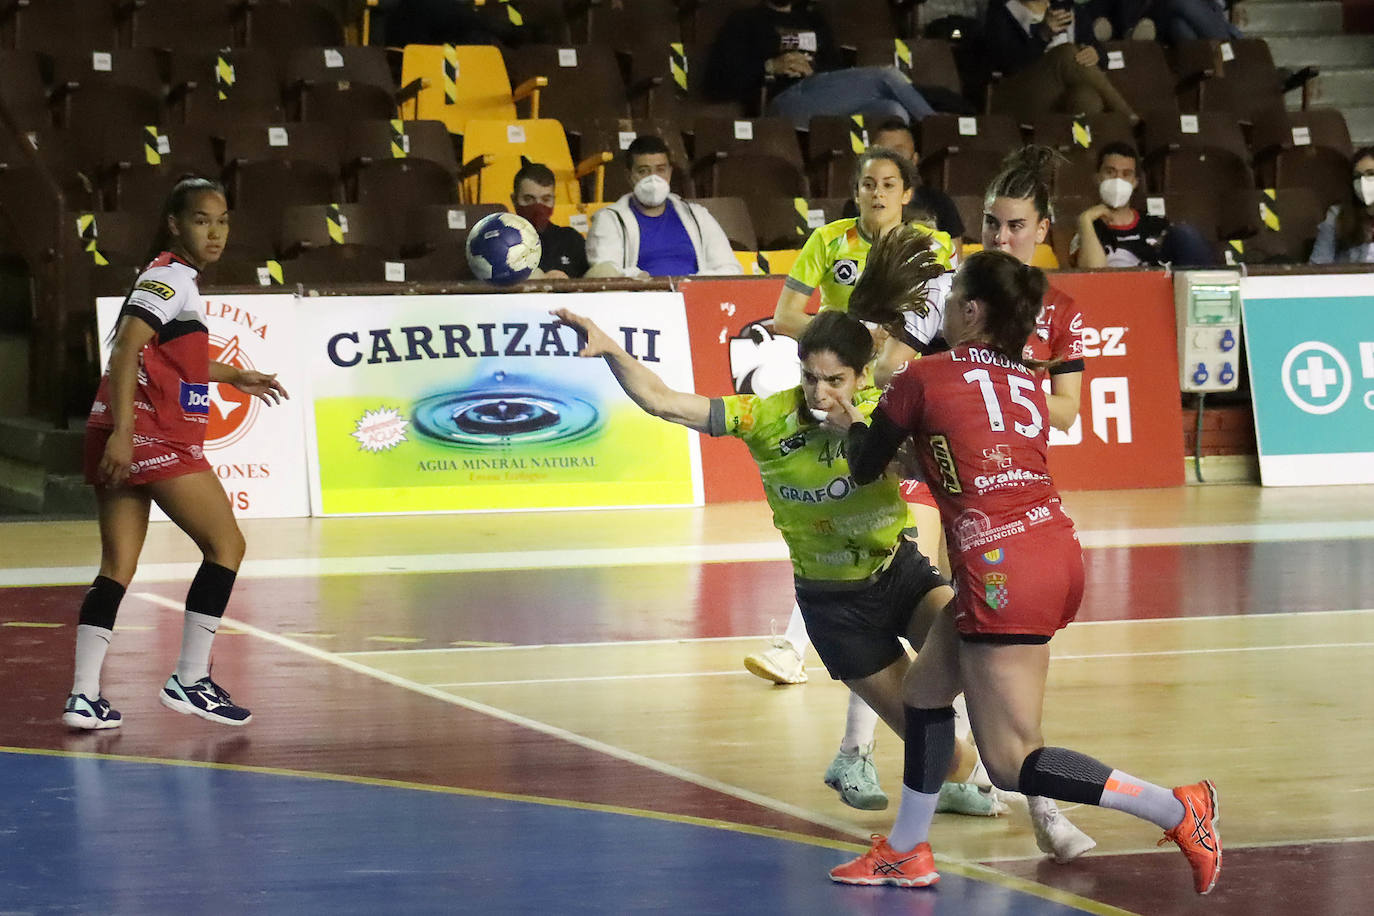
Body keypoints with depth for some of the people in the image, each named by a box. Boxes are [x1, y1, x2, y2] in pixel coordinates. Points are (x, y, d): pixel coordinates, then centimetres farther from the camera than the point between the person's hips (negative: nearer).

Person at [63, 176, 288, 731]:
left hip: (126, 441, 9)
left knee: (117, 568, 6)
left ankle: (84, 697, 1)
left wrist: (234, 376, 46)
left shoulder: (176, 279, 20)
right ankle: (189, 681, -1)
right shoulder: (170, 277, -9)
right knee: (226, 543, -1)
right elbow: (126, 349, -20)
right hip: (150, 436, -9)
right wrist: (121, 432, -28)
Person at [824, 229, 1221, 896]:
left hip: (1002, 572, -8)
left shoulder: (923, 379, -3)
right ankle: (905, 854, 32)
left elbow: (865, 469, 10)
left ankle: (1177, 810, -12)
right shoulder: (1027, 382, 13)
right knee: (927, 685, 23)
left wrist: (851, 425, 30)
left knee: (1013, 763, -3)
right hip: (1055, 550, 8)